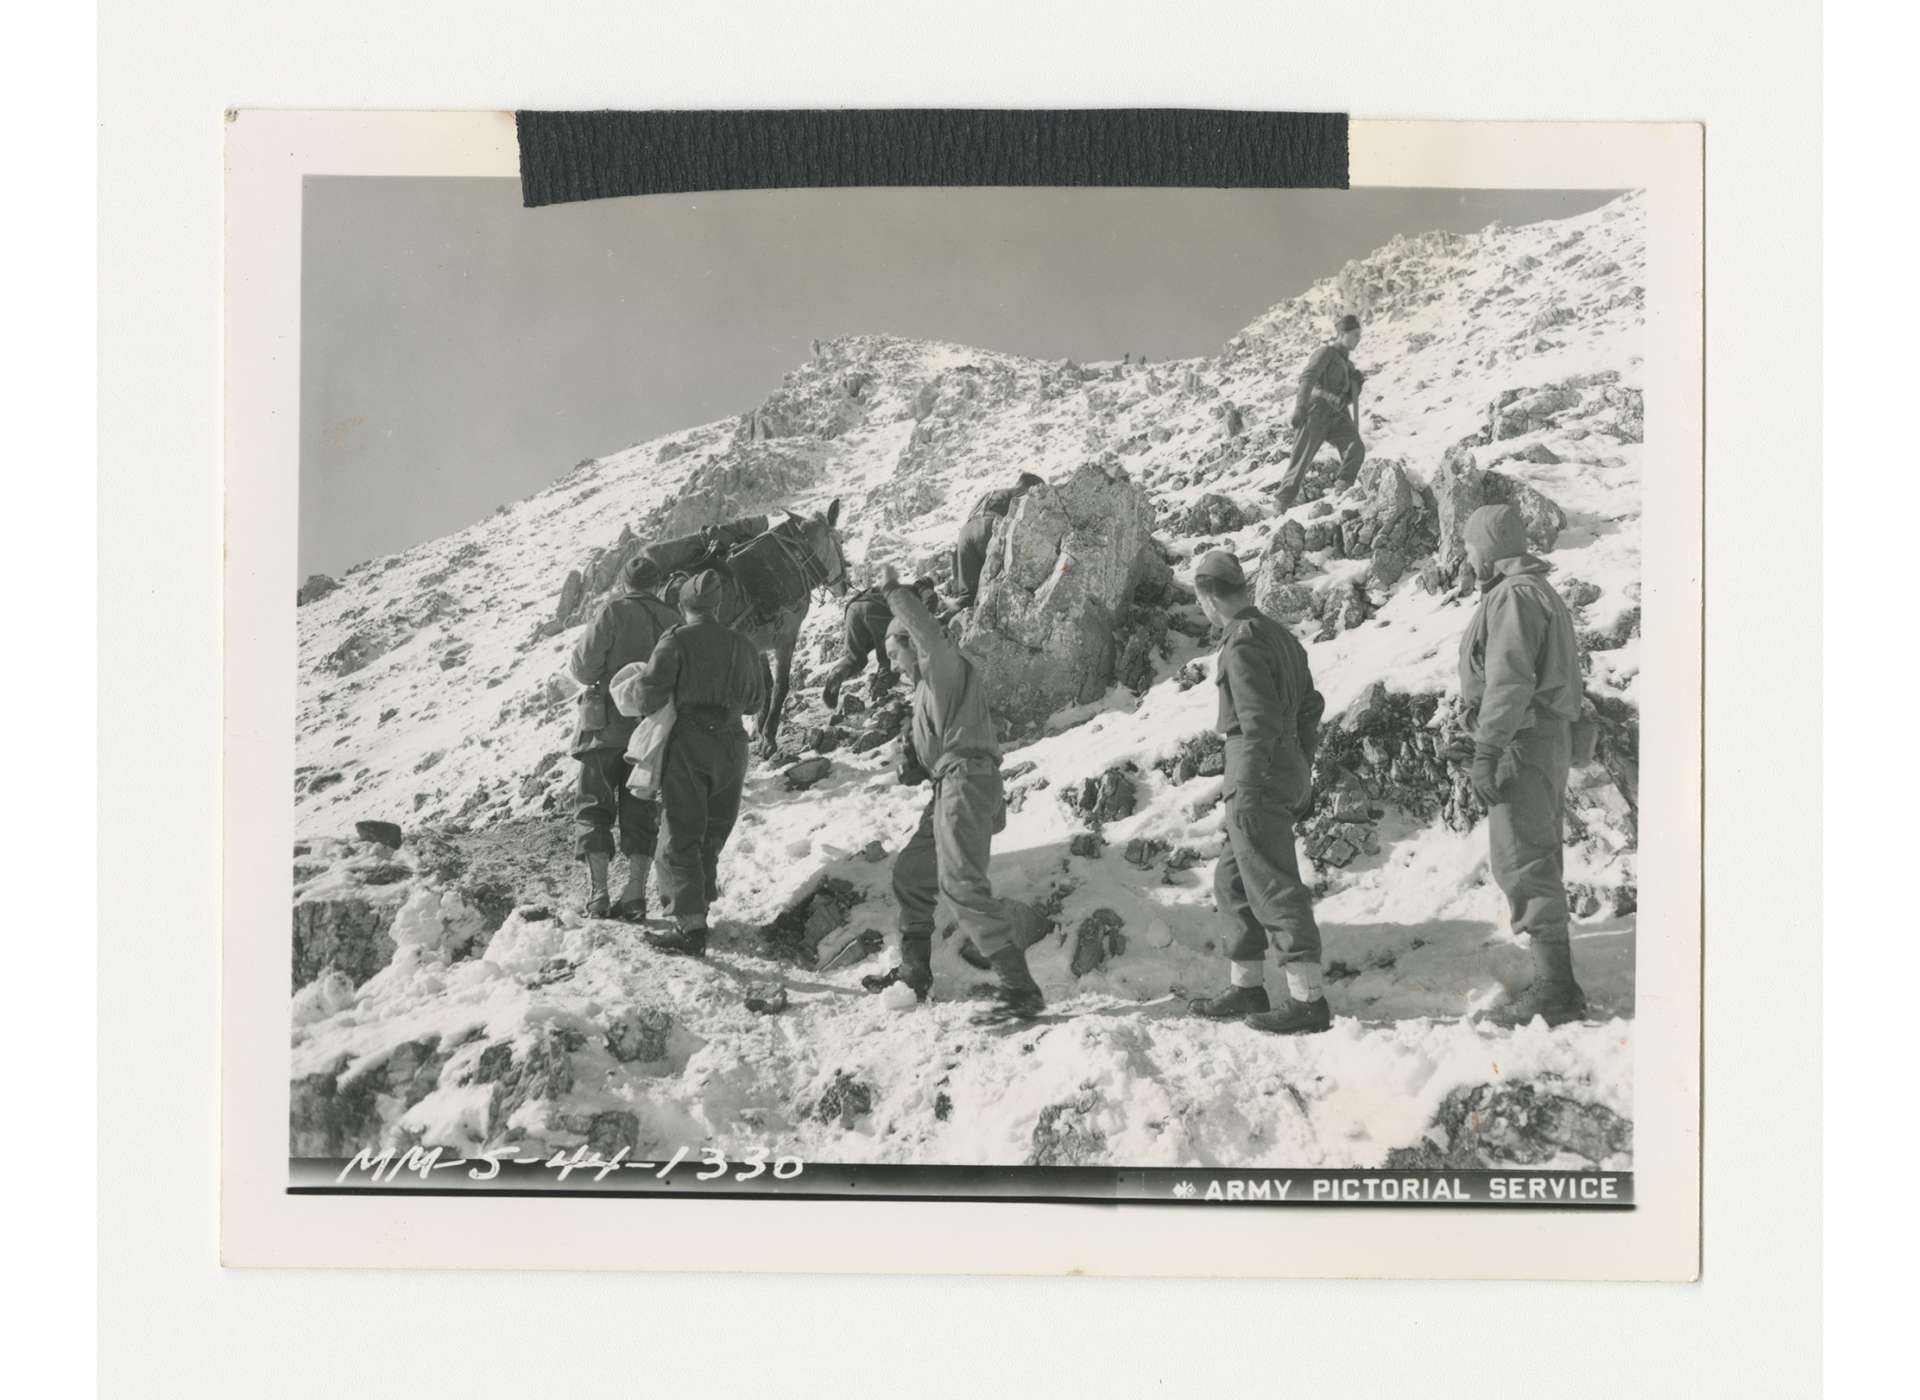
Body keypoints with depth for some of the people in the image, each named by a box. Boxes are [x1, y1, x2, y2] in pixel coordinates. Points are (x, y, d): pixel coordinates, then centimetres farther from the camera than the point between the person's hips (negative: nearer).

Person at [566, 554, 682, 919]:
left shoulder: (614, 611, -7)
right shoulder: (674, 622, 5)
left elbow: (584, 666, -11)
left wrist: (577, 659, 11)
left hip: (607, 727, -3)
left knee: (594, 806, 4)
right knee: (640, 810, 11)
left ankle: (597, 893, -4)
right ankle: (635, 892, 4)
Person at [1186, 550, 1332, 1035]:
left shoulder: (1243, 643, -14)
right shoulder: (1280, 635, 15)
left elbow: (1258, 722, -21)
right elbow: (1310, 708, 19)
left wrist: (1247, 792, -20)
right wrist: (1302, 775, 24)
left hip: (1258, 777, -10)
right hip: (1289, 772, 10)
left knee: (1273, 888, -7)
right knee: (1232, 882, 18)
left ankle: (1308, 1001, -6)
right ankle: (1246, 988, 23)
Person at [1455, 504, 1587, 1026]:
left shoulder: (1513, 595, -12)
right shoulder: (1541, 591, 21)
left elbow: (1509, 680, -21)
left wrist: (1486, 751, -22)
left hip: (1522, 742, -11)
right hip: (1551, 739, 11)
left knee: (1522, 862, -10)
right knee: (1540, 861, 13)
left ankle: (1553, 989, -10)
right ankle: (1557, 984, 17)